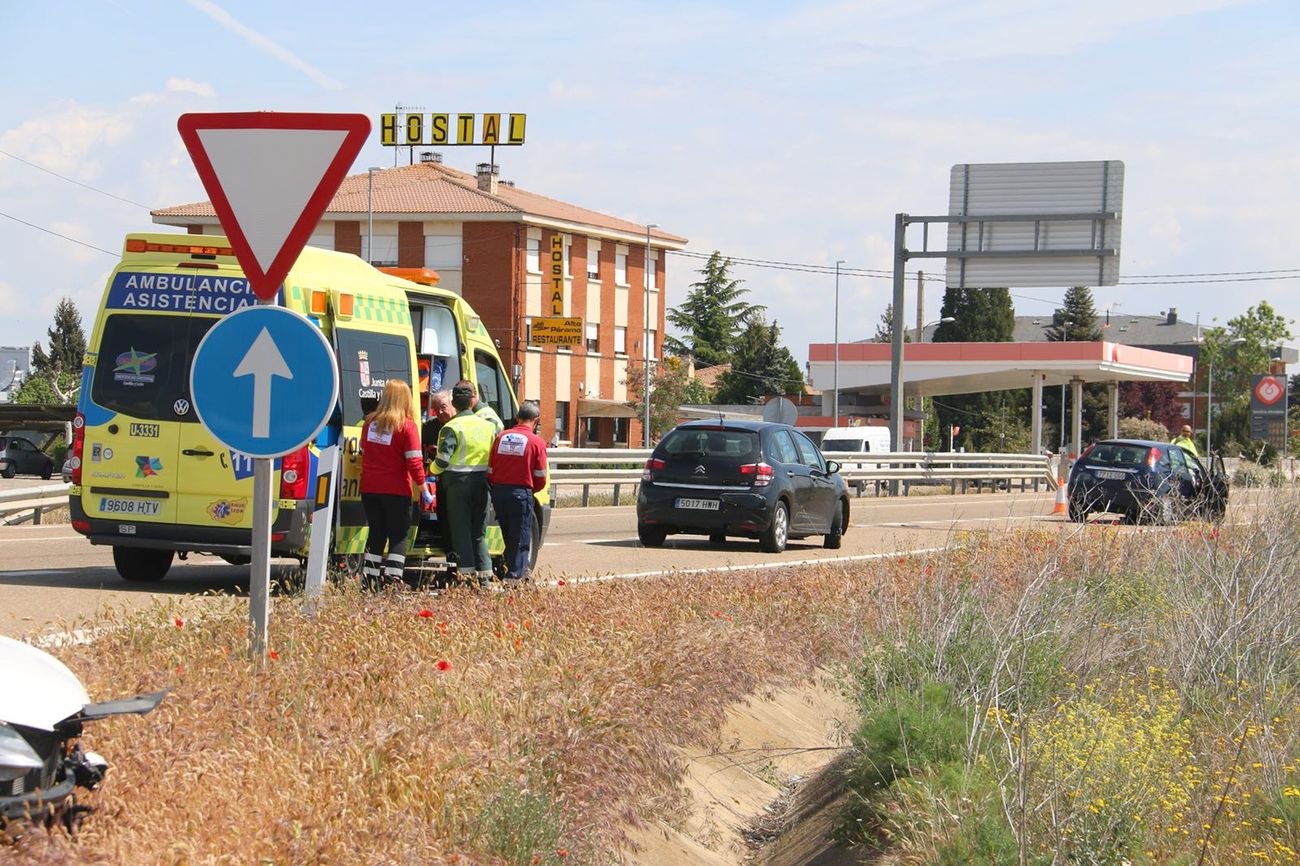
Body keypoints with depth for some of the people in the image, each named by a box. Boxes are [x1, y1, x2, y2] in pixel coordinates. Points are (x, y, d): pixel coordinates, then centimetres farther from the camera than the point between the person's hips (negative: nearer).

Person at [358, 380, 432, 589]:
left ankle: (368, 580, 11)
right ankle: (392, 580, -9)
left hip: (369, 489, 5)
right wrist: (423, 487, -8)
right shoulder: (407, 426, -11)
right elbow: (414, 461, -14)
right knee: (399, 537, 2)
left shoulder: (370, 422, 6)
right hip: (396, 491, -5)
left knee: (376, 534, 14)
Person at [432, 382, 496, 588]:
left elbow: (442, 460, -15)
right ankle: (485, 576, 10)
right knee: (479, 532, 12)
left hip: (457, 481, -5)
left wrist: (434, 470, 5)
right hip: (482, 482, 5)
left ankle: (466, 574, -4)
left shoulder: (452, 428, -10)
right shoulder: (487, 425, 7)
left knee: (461, 531, 1)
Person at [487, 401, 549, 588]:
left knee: (509, 538, 17)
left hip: (498, 492, 5)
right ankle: (514, 577, -4)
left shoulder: (501, 438, 8)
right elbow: (540, 478, -3)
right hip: (521, 493, -5)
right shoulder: (536, 442, -5)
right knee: (521, 540, 2)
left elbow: (490, 471, 8)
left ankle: (512, 571, 23)